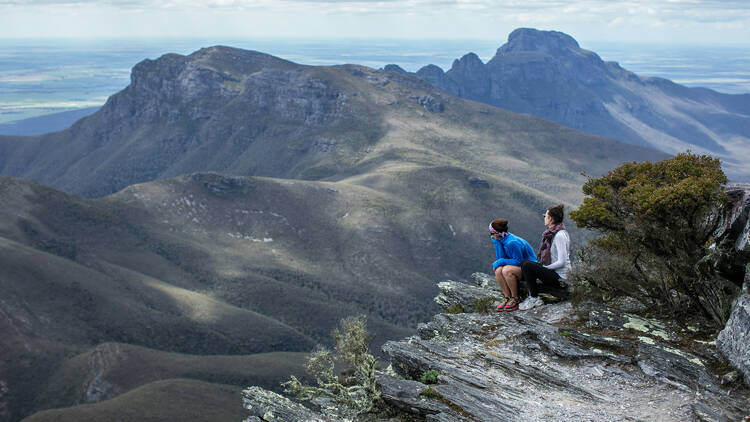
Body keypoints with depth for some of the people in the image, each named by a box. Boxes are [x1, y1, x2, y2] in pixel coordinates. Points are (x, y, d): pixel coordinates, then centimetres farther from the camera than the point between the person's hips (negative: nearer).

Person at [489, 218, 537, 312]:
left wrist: (501, 262, -18)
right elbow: (501, 257, 0)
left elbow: (518, 261, -21)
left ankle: (515, 299, -17)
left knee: (506, 270, -32)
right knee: (498, 270, -17)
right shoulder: (501, 239, 1)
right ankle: (507, 297, -12)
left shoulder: (512, 243, -26)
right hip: (517, 266, 8)